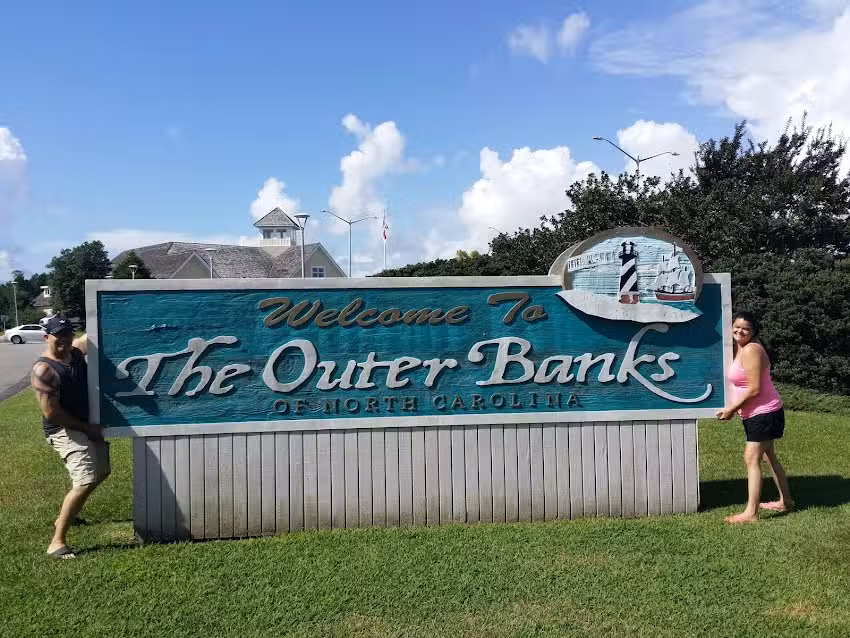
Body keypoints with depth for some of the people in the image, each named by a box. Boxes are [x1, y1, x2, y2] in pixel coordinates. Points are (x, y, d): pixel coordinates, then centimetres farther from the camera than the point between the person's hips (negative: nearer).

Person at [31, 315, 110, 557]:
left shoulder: (76, 350, 1)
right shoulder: (44, 369, -21)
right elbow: (51, 413, -22)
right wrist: (86, 428, -15)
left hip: (89, 425, 9)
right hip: (65, 431, -9)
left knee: (100, 472, 23)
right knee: (85, 482, -20)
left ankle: (64, 517, 42)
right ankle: (56, 541, -11)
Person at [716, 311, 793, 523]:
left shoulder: (751, 350, -20)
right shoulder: (740, 349, 9)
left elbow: (755, 389, -23)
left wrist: (731, 409, -17)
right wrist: (733, 408, 3)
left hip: (764, 413, -10)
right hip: (758, 414, 10)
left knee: (752, 458, -11)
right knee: (768, 457, 20)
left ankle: (750, 513, -10)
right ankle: (785, 501, 35)